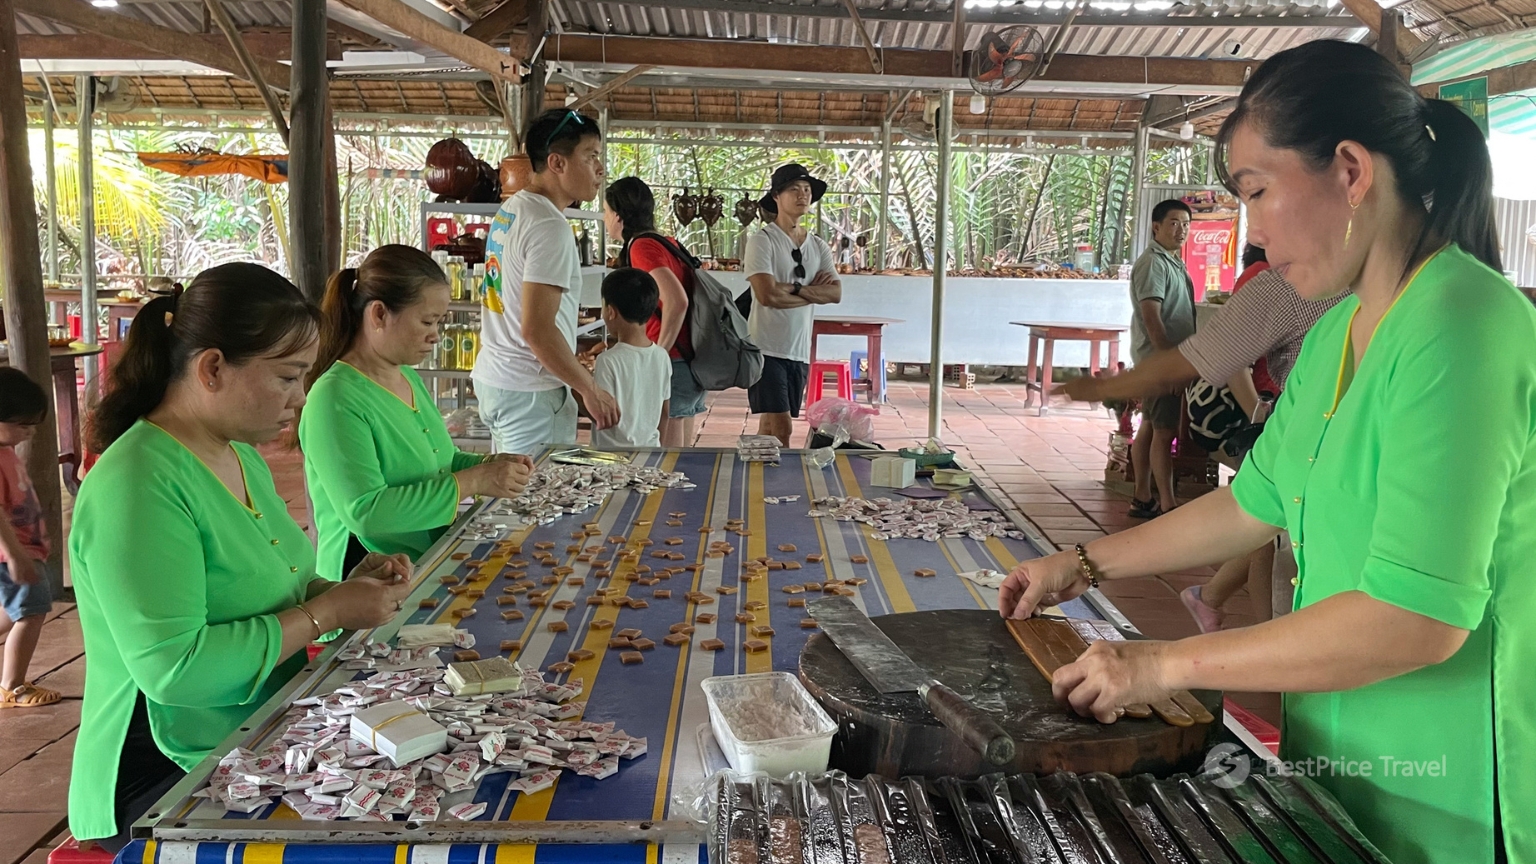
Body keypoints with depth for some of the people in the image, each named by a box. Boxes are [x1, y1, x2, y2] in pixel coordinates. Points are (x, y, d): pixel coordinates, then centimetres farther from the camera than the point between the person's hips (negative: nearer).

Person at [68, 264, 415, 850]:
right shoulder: (137, 485, -21)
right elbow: (172, 668, -27)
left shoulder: (240, 455, 8)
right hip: (172, 784, -8)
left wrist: (340, 589, 0)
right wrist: (326, 613, -19)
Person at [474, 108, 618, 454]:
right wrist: (590, 390, -15)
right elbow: (536, 328, -23)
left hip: (493, 377, 10)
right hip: (530, 392, -10)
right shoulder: (550, 227, -18)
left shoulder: (509, 210, 11)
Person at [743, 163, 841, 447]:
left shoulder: (818, 246, 12)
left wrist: (794, 288, -15)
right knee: (781, 428, -11)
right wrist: (815, 291, -7)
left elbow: (836, 293, -2)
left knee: (770, 427, 12)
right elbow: (767, 295, -19)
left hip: (800, 350, 6)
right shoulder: (762, 241, -6)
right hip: (767, 348, -6)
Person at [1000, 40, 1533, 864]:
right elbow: (1256, 502, 12)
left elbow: (1419, 616, -28)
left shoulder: (1461, 327, -23)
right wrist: (1084, 564, 10)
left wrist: (1167, 665, -23)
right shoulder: (1335, 332, 5)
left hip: (1438, 794, -7)